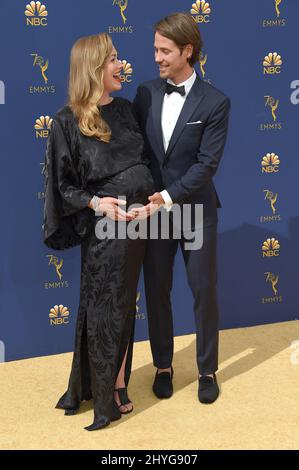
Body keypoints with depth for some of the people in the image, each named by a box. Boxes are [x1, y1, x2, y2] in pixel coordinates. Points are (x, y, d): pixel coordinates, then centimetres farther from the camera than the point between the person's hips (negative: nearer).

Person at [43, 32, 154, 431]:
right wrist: (97, 203, -20)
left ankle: (89, 387, 27)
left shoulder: (124, 109, 8)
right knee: (106, 310, 4)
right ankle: (108, 396, 19)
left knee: (122, 306, 12)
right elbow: (63, 185, -7)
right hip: (104, 225, -6)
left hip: (139, 217, 6)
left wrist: (155, 196, 0)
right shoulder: (68, 122, -10)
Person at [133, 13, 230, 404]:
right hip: (153, 209, 3)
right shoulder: (146, 93, 1)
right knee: (156, 291, 11)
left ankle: (207, 370, 25)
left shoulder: (215, 102, -10)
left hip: (196, 210, -3)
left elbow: (207, 163, -14)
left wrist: (169, 197, -22)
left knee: (204, 292, 8)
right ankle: (163, 365, 29)